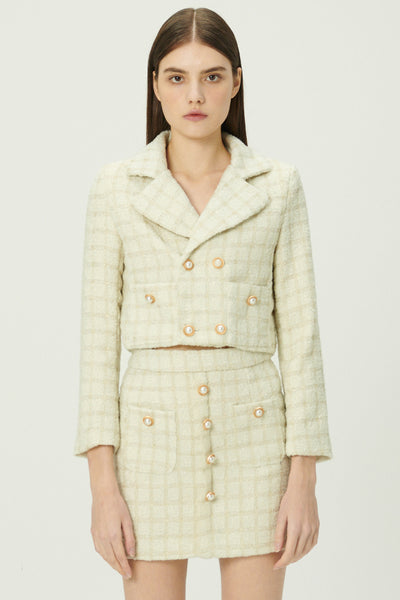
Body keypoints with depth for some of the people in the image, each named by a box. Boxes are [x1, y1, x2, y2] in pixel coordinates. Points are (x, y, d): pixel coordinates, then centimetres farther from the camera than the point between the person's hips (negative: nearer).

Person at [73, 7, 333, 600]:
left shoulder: (277, 185, 2)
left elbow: (299, 332, 1)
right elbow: (99, 336, 0)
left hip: (252, 434, 0)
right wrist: (102, 483, -6)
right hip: (152, 434, 0)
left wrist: (304, 478, -4)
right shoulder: (117, 187, 2)